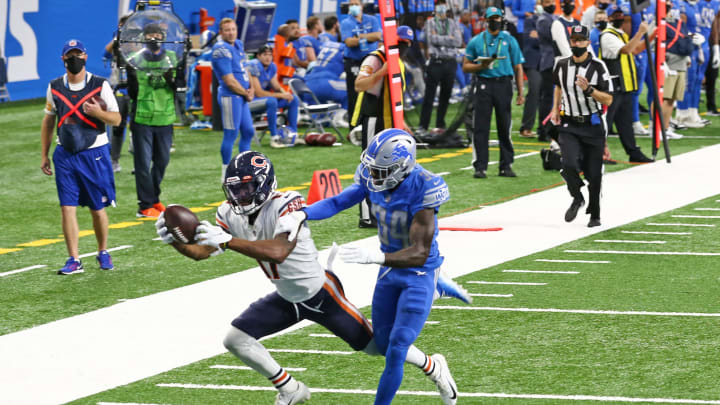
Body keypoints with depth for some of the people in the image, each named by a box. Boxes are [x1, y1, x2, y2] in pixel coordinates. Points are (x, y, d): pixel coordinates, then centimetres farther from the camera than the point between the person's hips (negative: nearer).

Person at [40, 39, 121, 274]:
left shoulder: (100, 86, -4)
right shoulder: (55, 87, 5)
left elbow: (116, 119, -1)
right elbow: (48, 122, 15)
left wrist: (98, 112, -22)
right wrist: (44, 155, 12)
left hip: (94, 154, -2)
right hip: (65, 155, 2)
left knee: (97, 209, 5)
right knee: (67, 208, -5)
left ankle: (103, 253, 25)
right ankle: (74, 260, -2)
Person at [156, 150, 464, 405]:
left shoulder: (287, 207, -32)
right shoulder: (230, 214, -9)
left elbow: (278, 252, -47)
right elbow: (201, 252, -10)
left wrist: (227, 240, -52)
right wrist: (175, 240, -30)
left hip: (320, 294, -7)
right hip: (286, 299, 7)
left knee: (374, 345, 3)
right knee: (236, 339, -4)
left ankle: (433, 366, 30)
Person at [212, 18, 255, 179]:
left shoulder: (238, 45, 12)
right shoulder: (221, 50, -16)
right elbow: (229, 81, -18)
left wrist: (251, 88, 4)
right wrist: (246, 93, -7)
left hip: (243, 95, 10)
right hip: (230, 97, -10)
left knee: (248, 132, 15)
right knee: (231, 134, -6)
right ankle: (227, 174, 1)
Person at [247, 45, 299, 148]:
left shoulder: (272, 66, 5)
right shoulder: (254, 67, -21)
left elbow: (276, 86, 11)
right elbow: (258, 93, -24)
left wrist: (285, 93, -14)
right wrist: (281, 95, -22)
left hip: (265, 97, 9)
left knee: (293, 99, 2)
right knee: (272, 101, -37)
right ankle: (274, 137, -30)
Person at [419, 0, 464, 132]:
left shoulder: (453, 24, 12)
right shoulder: (430, 23, 4)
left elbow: (458, 41, -2)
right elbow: (432, 39, -12)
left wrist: (439, 39, -7)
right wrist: (449, 39, -6)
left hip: (450, 62, 3)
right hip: (435, 61, -3)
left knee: (446, 95, 8)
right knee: (429, 95, -6)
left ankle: (440, 125, 17)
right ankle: (423, 125, -5)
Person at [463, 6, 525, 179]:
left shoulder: (509, 40, 9)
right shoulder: (476, 41, 9)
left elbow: (518, 68, 9)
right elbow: (466, 66, 10)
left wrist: (520, 93, 2)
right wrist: (481, 66, -10)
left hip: (503, 85, 0)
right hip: (484, 85, 0)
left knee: (505, 127, 3)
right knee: (480, 127, -4)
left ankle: (506, 166, 10)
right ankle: (480, 167, -3)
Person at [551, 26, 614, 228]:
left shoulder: (597, 66, -9)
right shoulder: (562, 65, 3)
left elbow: (608, 99, -10)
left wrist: (589, 89, -25)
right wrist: (555, 108, 13)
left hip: (593, 125, -2)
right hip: (568, 125, 2)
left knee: (594, 173, 3)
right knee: (570, 165, -20)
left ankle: (594, 215, 23)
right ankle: (577, 198, 9)